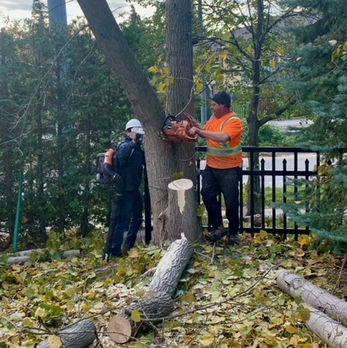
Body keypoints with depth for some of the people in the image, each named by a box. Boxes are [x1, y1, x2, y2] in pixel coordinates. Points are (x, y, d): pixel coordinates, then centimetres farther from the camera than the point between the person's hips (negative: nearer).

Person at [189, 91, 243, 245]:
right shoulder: (213, 118, 6)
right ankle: (218, 227, 15)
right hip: (211, 166, 7)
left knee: (231, 202, 2)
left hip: (229, 169, -7)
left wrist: (200, 131, -31)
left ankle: (233, 232, 20)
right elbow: (206, 134, 19)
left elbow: (223, 137, -34)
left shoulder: (234, 121, -18)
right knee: (207, 194, 1)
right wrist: (197, 129, -2)